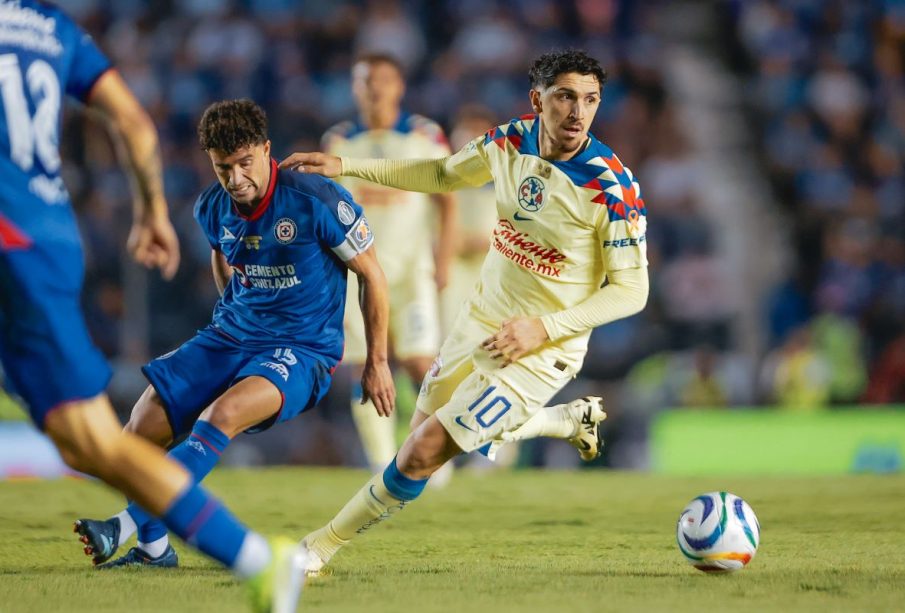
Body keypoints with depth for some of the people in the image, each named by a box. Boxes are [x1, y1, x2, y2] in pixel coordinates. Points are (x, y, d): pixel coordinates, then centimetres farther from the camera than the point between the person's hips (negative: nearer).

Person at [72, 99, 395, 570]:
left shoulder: (317, 201, -17)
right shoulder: (212, 208, -1)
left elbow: (372, 275, -7)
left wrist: (376, 363, -4)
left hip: (303, 351, -6)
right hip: (229, 337, 6)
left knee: (220, 416, -34)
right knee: (142, 428, -8)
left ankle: (128, 525, -37)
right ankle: (154, 549, 12)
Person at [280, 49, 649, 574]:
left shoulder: (614, 187, -23)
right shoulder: (512, 140, -7)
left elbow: (631, 291, -17)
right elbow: (444, 175, 12)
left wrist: (544, 327, -25)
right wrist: (345, 166, 5)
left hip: (540, 350, -7)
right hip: (481, 318, 7)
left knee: (422, 453, -10)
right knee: (430, 422, 25)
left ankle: (322, 547, 10)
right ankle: (572, 419, 40)